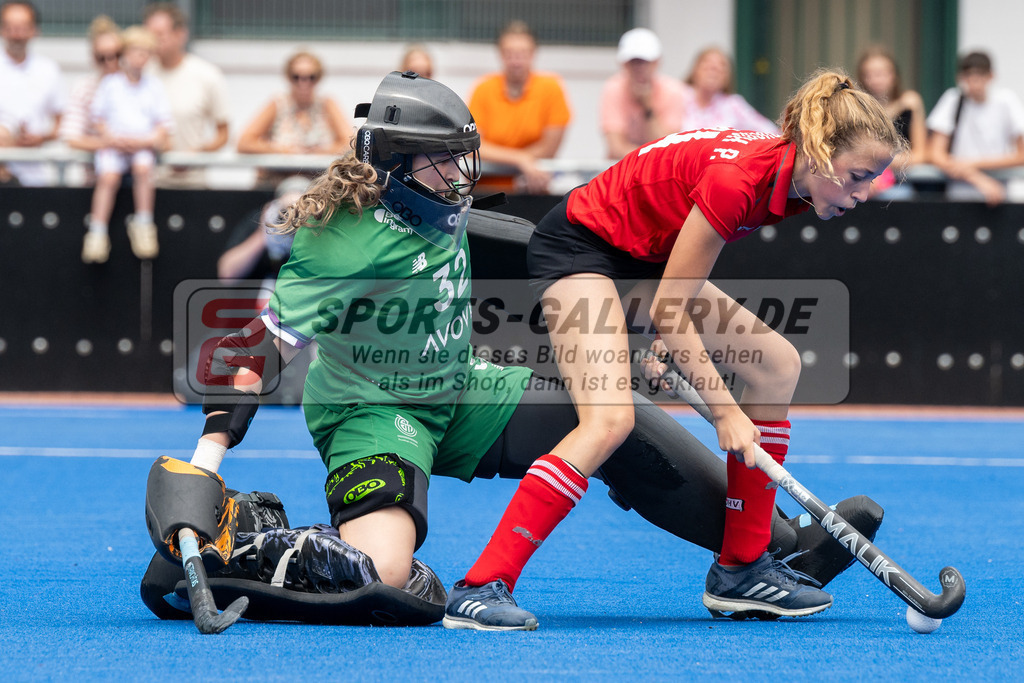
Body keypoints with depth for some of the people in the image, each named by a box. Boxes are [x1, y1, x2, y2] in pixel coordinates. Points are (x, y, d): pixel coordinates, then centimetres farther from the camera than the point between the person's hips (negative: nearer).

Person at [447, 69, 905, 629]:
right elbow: (669, 311, -25)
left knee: (778, 365, 5)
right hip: (579, 243, -10)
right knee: (609, 419, -28)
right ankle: (481, 587, -31)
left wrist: (666, 337, 7)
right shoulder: (736, 178, -32)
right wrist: (726, 412, -21)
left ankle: (740, 568, 9)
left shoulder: (789, 178, -7)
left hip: (648, 258, 10)